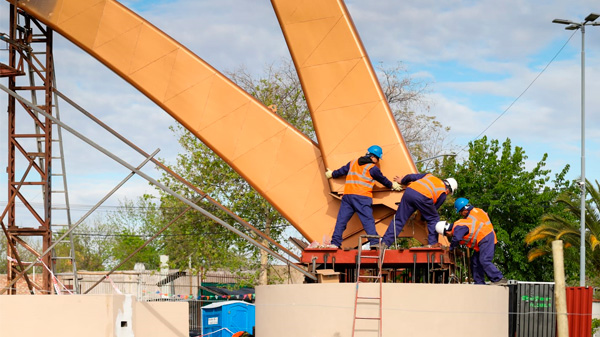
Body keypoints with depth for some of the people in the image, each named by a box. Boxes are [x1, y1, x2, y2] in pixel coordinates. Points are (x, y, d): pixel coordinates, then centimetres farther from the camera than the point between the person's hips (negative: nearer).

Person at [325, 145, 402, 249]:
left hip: (347, 195, 5)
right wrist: (392, 185, 29)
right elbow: (383, 180, 11)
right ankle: (374, 242, -18)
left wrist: (332, 174, 45)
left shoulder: (353, 163, 15)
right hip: (362, 197, -5)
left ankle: (335, 243, 2)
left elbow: (342, 171, 27)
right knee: (368, 220, -8)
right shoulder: (373, 168, 0)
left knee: (341, 219, 5)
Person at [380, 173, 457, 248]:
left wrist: (402, 181, 49)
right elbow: (433, 209, 23)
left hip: (409, 191, 5)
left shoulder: (430, 176, 34)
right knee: (433, 219, 19)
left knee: (399, 220, 9)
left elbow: (410, 177, 31)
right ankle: (432, 243, 15)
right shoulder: (443, 193, 21)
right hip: (423, 197, -5)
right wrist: (423, 217, 37)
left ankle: (385, 243, 3)